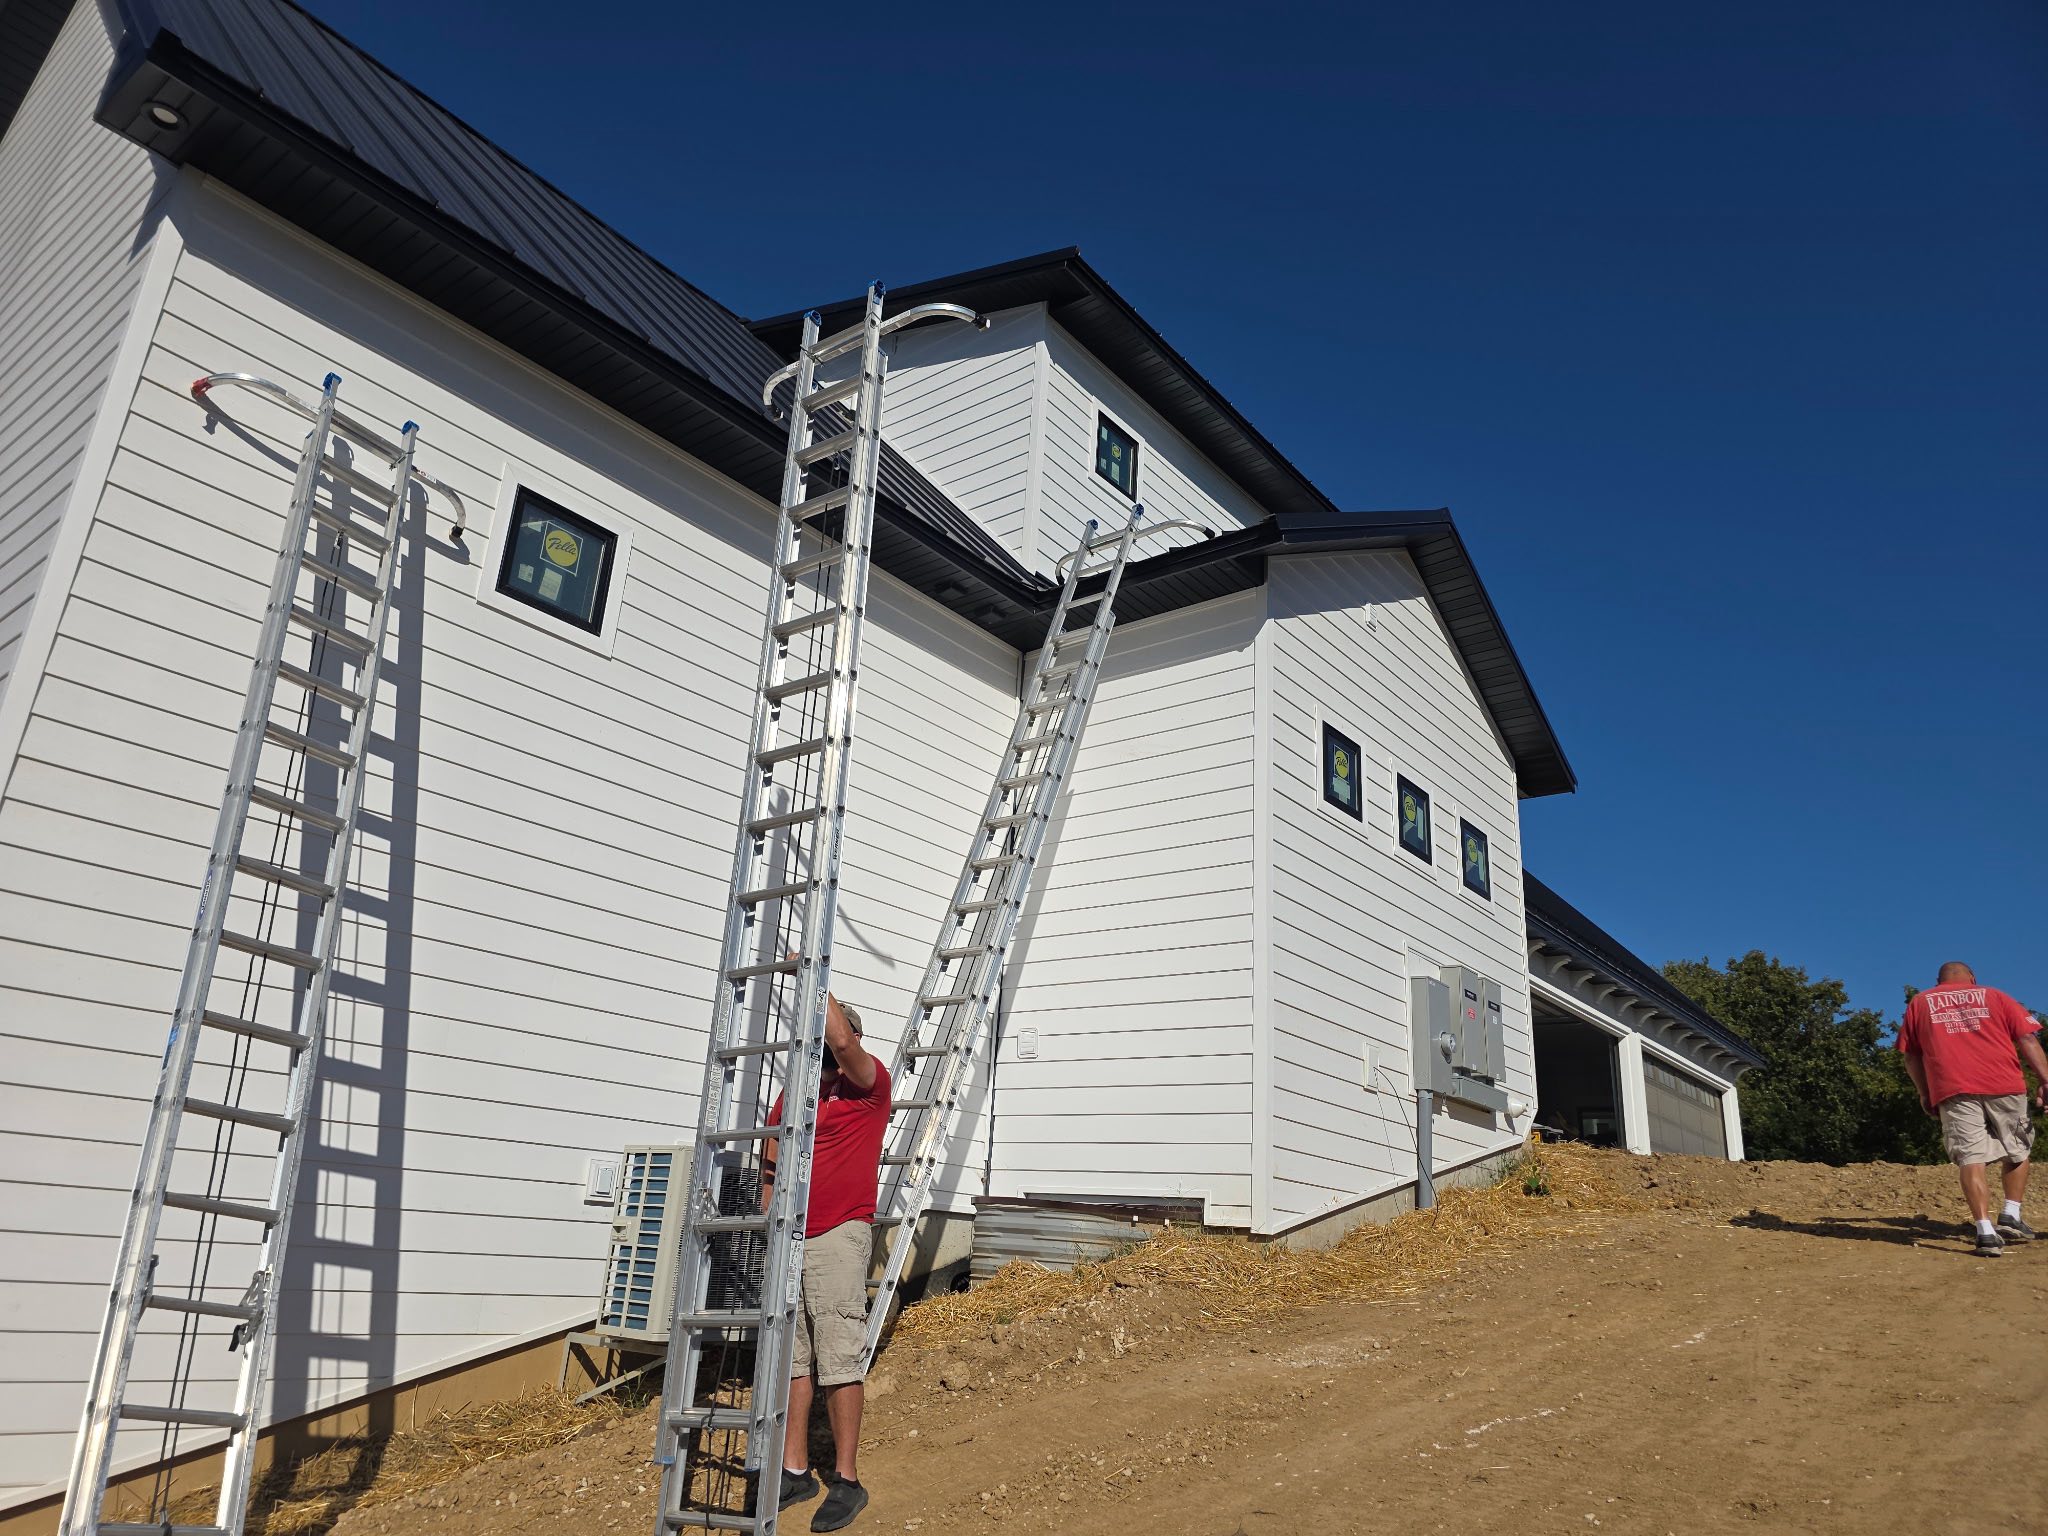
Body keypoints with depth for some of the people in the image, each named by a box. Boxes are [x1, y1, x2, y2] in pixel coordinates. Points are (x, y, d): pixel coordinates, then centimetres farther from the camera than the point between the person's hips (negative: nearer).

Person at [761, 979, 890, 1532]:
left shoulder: (869, 1085, -2)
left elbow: (843, 1044, -23)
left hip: (837, 1238, -6)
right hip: (787, 1240, 6)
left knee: (839, 1361, -4)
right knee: (791, 1357, 9)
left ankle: (847, 1481, 3)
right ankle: (795, 1471, 17)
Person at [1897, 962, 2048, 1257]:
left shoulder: (1919, 1002, 18)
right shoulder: (1994, 996, 18)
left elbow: (1911, 1056, 15)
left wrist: (1925, 1093, 22)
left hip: (1952, 1089, -1)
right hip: (2004, 1085, 1)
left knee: (1971, 1157, -3)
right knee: (2017, 1151, 20)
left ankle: (1986, 1232, -13)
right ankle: (2011, 1217, 14)